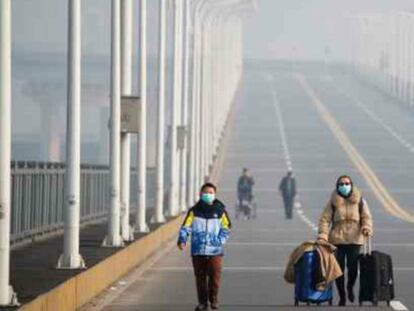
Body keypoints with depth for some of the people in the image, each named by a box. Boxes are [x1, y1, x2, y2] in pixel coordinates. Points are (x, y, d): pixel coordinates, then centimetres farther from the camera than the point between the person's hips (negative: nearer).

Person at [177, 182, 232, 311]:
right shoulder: (194, 211, 4)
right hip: (198, 251, 1)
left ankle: (213, 299, 16)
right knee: (200, 277, 5)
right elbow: (186, 227, -1)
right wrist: (182, 240, -17)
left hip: (215, 251, -1)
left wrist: (220, 240, -8)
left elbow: (226, 228, 8)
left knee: (214, 276, -2)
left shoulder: (220, 210, 5)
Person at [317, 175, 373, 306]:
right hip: (337, 239, 0)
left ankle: (350, 287, 28)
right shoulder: (333, 202, 3)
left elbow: (366, 216, 7)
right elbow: (325, 219, 0)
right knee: (339, 268, 0)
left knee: (353, 267, -5)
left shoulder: (359, 200, 6)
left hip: (354, 239, 0)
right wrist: (322, 234, -14)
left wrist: (367, 227, -14)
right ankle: (342, 296, 15)